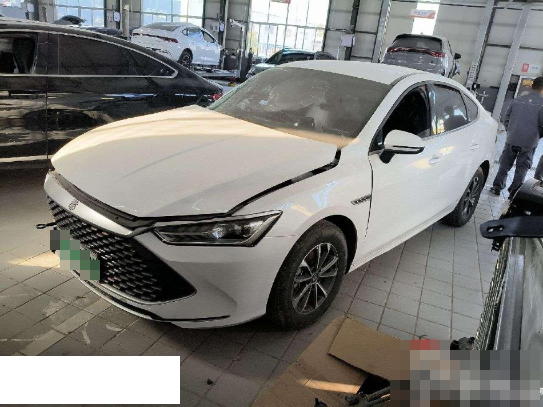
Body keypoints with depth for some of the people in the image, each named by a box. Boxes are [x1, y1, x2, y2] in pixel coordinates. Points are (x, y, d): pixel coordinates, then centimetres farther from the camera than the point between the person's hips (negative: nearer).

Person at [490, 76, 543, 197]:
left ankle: (497, 187, 18)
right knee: (522, 169, 9)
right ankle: (514, 193, 13)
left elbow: (506, 118, 6)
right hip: (529, 142, -2)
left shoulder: (517, 100, 1)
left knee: (505, 165, 15)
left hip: (512, 140, 2)